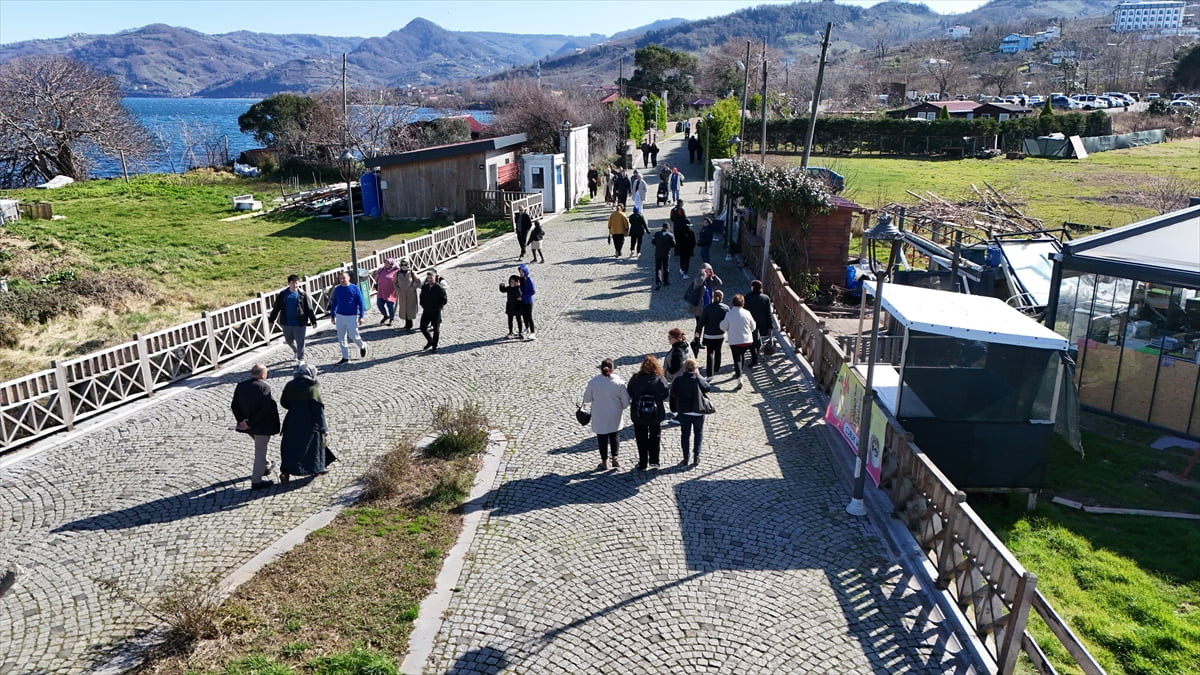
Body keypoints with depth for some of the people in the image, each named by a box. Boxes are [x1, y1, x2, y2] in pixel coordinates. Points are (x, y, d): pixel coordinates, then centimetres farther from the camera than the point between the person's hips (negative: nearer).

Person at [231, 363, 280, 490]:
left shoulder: (240, 386, 2)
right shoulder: (264, 387, -18)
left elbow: (234, 406, 1)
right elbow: (265, 409, -25)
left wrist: (241, 420, -5)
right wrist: (250, 423, -19)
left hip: (247, 425, 7)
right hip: (262, 426, -7)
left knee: (260, 447, 30)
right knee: (260, 451, 5)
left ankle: (265, 467, 45)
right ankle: (256, 481, 10)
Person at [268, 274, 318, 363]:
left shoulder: (303, 295, -4)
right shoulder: (282, 294, 1)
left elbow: (309, 309, -2)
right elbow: (276, 308, 6)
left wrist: (313, 321, -3)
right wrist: (271, 320, 7)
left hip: (299, 323, -3)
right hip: (286, 323, 3)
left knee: (300, 342, 1)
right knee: (289, 340, 18)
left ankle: (300, 359, 16)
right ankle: (295, 351, 47)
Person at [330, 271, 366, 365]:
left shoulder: (354, 288, -7)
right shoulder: (337, 289, 4)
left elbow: (361, 302, -5)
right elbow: (334, 303, 14)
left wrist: (361, 316, -8)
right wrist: (332, 315, 12)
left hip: (352, 316, -4)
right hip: (340, 316, 4)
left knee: (353, 336, -2)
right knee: (341, 338, 5)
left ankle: (362, 346, 30)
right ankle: (345, 357, 14)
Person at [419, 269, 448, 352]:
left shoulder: (439, 288, -12)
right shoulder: (424, 286, 4)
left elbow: (444, 300, -9)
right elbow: (422, 297, 18)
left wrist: (437, 306, -13)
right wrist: (423, 305, 5)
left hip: (436, 312, -5)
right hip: (426, 311, 5)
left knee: (436, 330, 4)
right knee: (423, 328, 6)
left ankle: (434, 347, 16)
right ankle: (430, 341, 29)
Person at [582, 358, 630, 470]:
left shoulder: (593, 382, -16)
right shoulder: (618, 382, -15)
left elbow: (586, 399, -6)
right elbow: (625, 400, -9)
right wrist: (620, 408, 11)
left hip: (599, 417, -1)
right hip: (615, 415, 1)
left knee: (602, 437, 14)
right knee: (614, 435, 23)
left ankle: (604, 461, 23)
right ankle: (614, 458, 21)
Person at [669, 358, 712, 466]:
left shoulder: (678, 381, -9)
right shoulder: (699, 380, -14)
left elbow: (673, 395, -1)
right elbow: (709, 388, 3)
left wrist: (674, 410, 11)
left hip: (683, 412, 1)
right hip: (698, 412, -1)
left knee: (685, 434, 13)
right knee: (698, 433, 17)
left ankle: (686, 457, 13)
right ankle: (696, 455, 11)